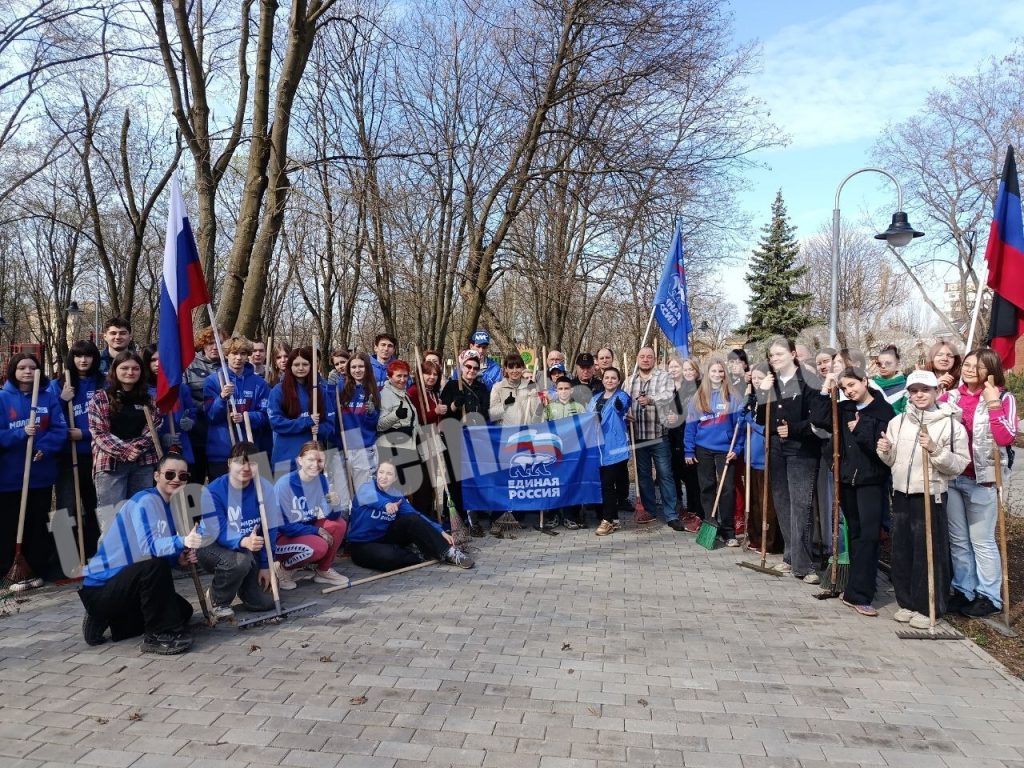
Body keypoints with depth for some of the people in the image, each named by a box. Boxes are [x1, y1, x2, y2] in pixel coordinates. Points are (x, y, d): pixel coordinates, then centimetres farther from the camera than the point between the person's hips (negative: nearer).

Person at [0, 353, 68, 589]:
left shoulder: (49, 397, 3)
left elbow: (60, 429, -4)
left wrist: (45, 448, -19)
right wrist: (21, 434, -22)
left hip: (41, 473, 1)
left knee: (38, 524, 11)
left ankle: (39, 571, 21)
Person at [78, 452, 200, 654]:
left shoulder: (170, 506, 7)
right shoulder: (145, 501, -19)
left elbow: (162, 549, 8)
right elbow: (148, 547, -34)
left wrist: (180, 559, -13)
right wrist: (181, 542, -52)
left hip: (128, 583, 9)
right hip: (101, 587, -9)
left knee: (183, 611, 10)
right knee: (156, 565, -34)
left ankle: (106, 621, 16)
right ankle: (158, 635, -19)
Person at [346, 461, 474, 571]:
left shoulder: (397, 497, 1)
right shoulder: (366, 488, -14)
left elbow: (417, 517, -5)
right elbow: (371, 497, -38)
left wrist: (441, 532, -18)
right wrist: (386, 504, -61)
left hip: (385, 538, 5)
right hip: (362, 545, -5)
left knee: (411, 520, -19)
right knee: (388, 557, -37)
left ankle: (448, 552, -16)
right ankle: (420, 556, -11)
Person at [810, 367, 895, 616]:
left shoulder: (883, 410, -7)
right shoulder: (844, 409, 8)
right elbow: (818, 418, -6)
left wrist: (859, 429, -12)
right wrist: (826, 390, -7)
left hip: (872, 480, -5)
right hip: (847, 477, 5)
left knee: (868, 536, -6)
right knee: (854, 534, 13)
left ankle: (858, 594, -4)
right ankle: (857, 590, 24)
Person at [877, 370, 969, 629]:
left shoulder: (951, 424, -5)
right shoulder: (898, 422, 8)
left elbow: (960, 464, -11)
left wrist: (935, 450, -24)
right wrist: (885, 452, -4)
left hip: (931, 495, -5)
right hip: (901, 494, 5)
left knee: (929, 552, 2)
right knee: (902, 551, 11)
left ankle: (927, 608, 16)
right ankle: (907, 602, 25)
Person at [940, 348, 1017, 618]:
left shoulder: (1003, 398, -5)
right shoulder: (952, 396, 7)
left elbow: (1006, 438, -18)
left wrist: (993, 404, -21)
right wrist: (936, 392, -5)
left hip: (983, 479, -5)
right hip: (951, 476, 5)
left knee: (982, 541, 3)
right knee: (958, 540, 13)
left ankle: (989, 596, 17)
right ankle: (963, 591, 25)